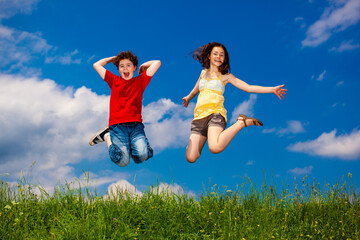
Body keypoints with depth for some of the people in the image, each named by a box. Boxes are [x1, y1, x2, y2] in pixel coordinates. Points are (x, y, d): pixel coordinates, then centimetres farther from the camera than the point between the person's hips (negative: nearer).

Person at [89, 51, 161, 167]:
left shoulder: (140, 81, 17)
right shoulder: (114, 81, 17)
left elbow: (157, 63, 15)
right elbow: (96, 65, 20)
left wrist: (143, 66, 28)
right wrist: (113, 58, 29)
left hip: (136, 125, 1)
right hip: (117, 125, 0)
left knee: (142, 155, -25)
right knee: (122, 161, -17)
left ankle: (130, 143, 8)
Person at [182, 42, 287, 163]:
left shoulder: (226, 76, 11)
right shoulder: (203, 73, 22)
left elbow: (248, 88, 7)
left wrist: (272, 89, -2)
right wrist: (188, 97, 63)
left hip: (215, 113, -3)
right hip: (199, 116, 3)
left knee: (215, 148, -35)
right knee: (191, 158, -13)